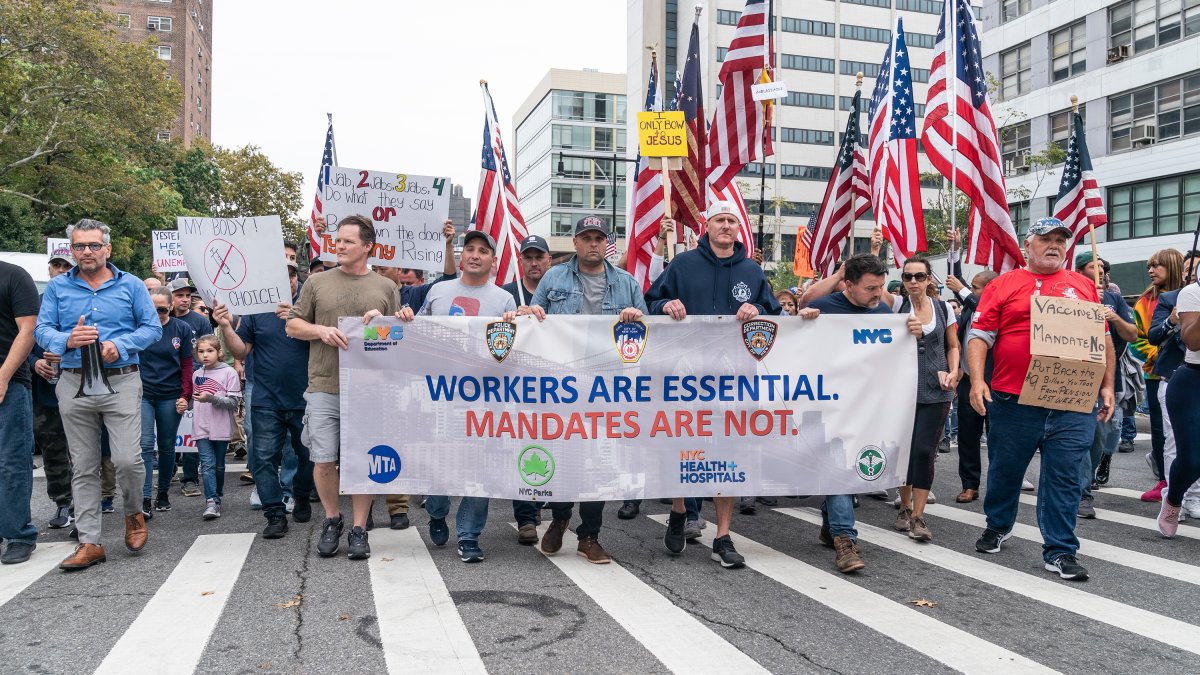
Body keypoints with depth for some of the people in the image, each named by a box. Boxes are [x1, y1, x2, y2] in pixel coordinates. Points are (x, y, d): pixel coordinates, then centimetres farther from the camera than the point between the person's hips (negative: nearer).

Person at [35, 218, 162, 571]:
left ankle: (134, 512, 20)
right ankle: (89, 542, 13)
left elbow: (153, 328, 0)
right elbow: (42, 330, 3)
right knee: (83, 467, 6)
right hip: (74, 385, 2)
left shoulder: (131, 285, 5)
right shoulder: (57, 287, 10)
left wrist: (120, 346, -16)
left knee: (127, 459, -10)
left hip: (121, 382, -2)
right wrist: (68, 340, -19)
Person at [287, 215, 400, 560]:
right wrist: (321, 331, -7)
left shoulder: (386, 288, 8)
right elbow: (292, 325, 11)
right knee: (323, 460, 3)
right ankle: (332, 520, 26)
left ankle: (359, 529, 17)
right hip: (323, 388, 1)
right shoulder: (317, 283, 9)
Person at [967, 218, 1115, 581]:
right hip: (1012, 401, -1)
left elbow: (1103, 339, 15)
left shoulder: (1083, 285, 12)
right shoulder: (1003, 285, 4)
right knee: (1004, 470, 13)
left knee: (1064, 477, 1)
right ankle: (997, 526, 36)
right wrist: (977, 380, -13)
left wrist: (1107, 386, 9)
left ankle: (1060, 551, 11)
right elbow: (979, 336, -1)